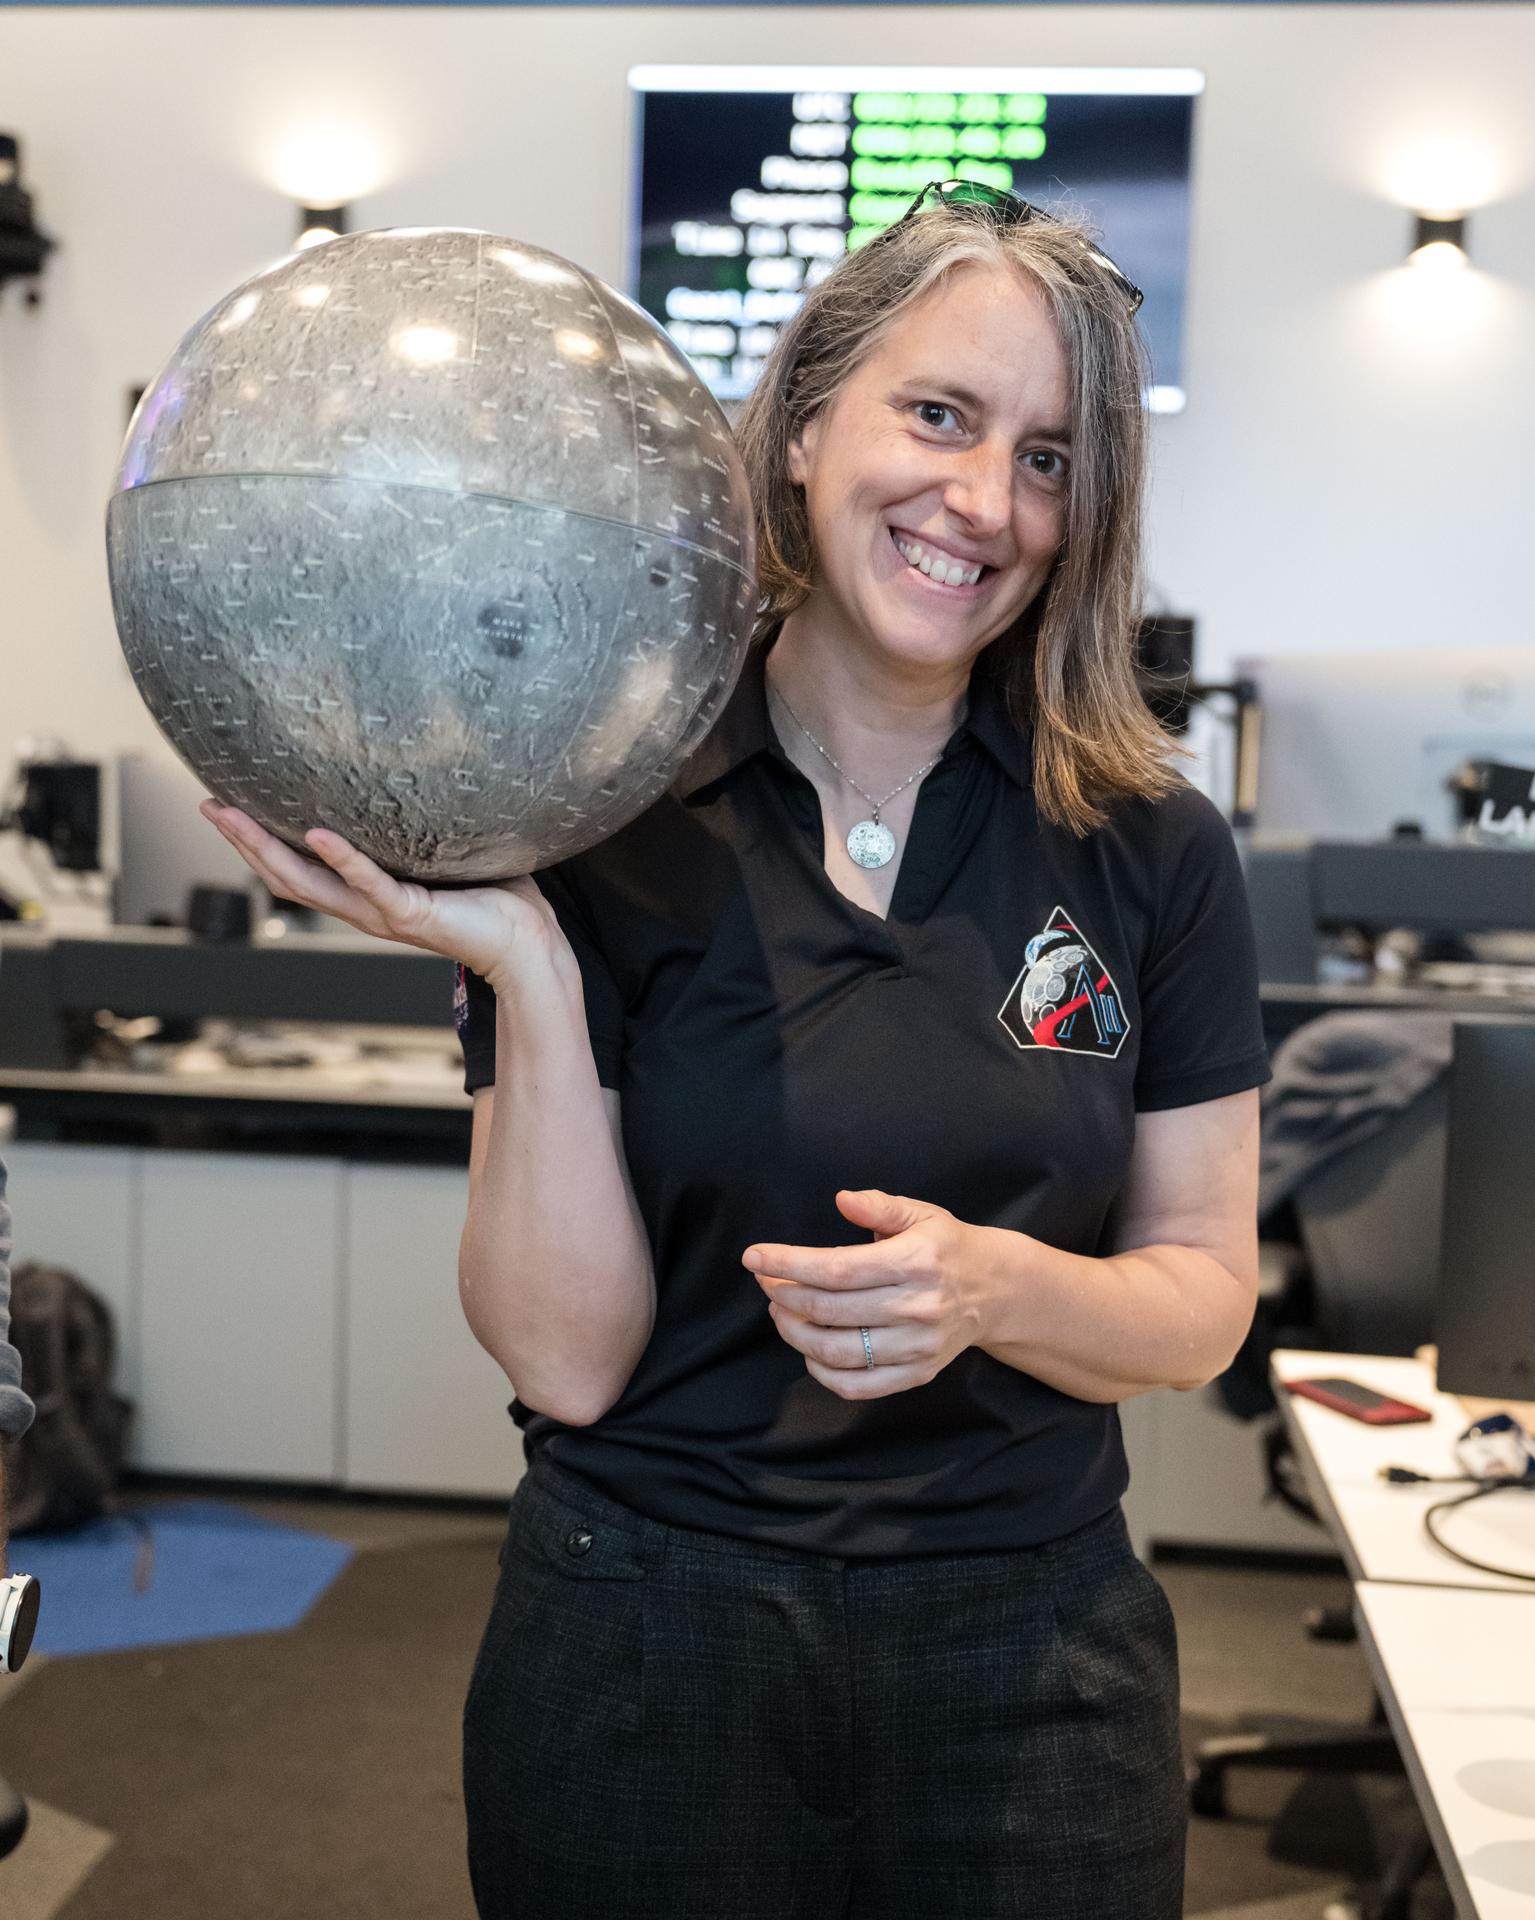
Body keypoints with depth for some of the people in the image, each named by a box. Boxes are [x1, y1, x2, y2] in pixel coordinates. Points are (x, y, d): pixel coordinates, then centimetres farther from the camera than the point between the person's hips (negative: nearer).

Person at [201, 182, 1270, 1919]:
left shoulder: (1151, 855, -4)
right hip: (647, 1649, -1)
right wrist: (528, 973, -24)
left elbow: (1203, 1293, 0)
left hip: (1031, 1658, 2)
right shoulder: (594, 822, -9)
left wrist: (993, 1290, -20)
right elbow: (569, 1357, -12)